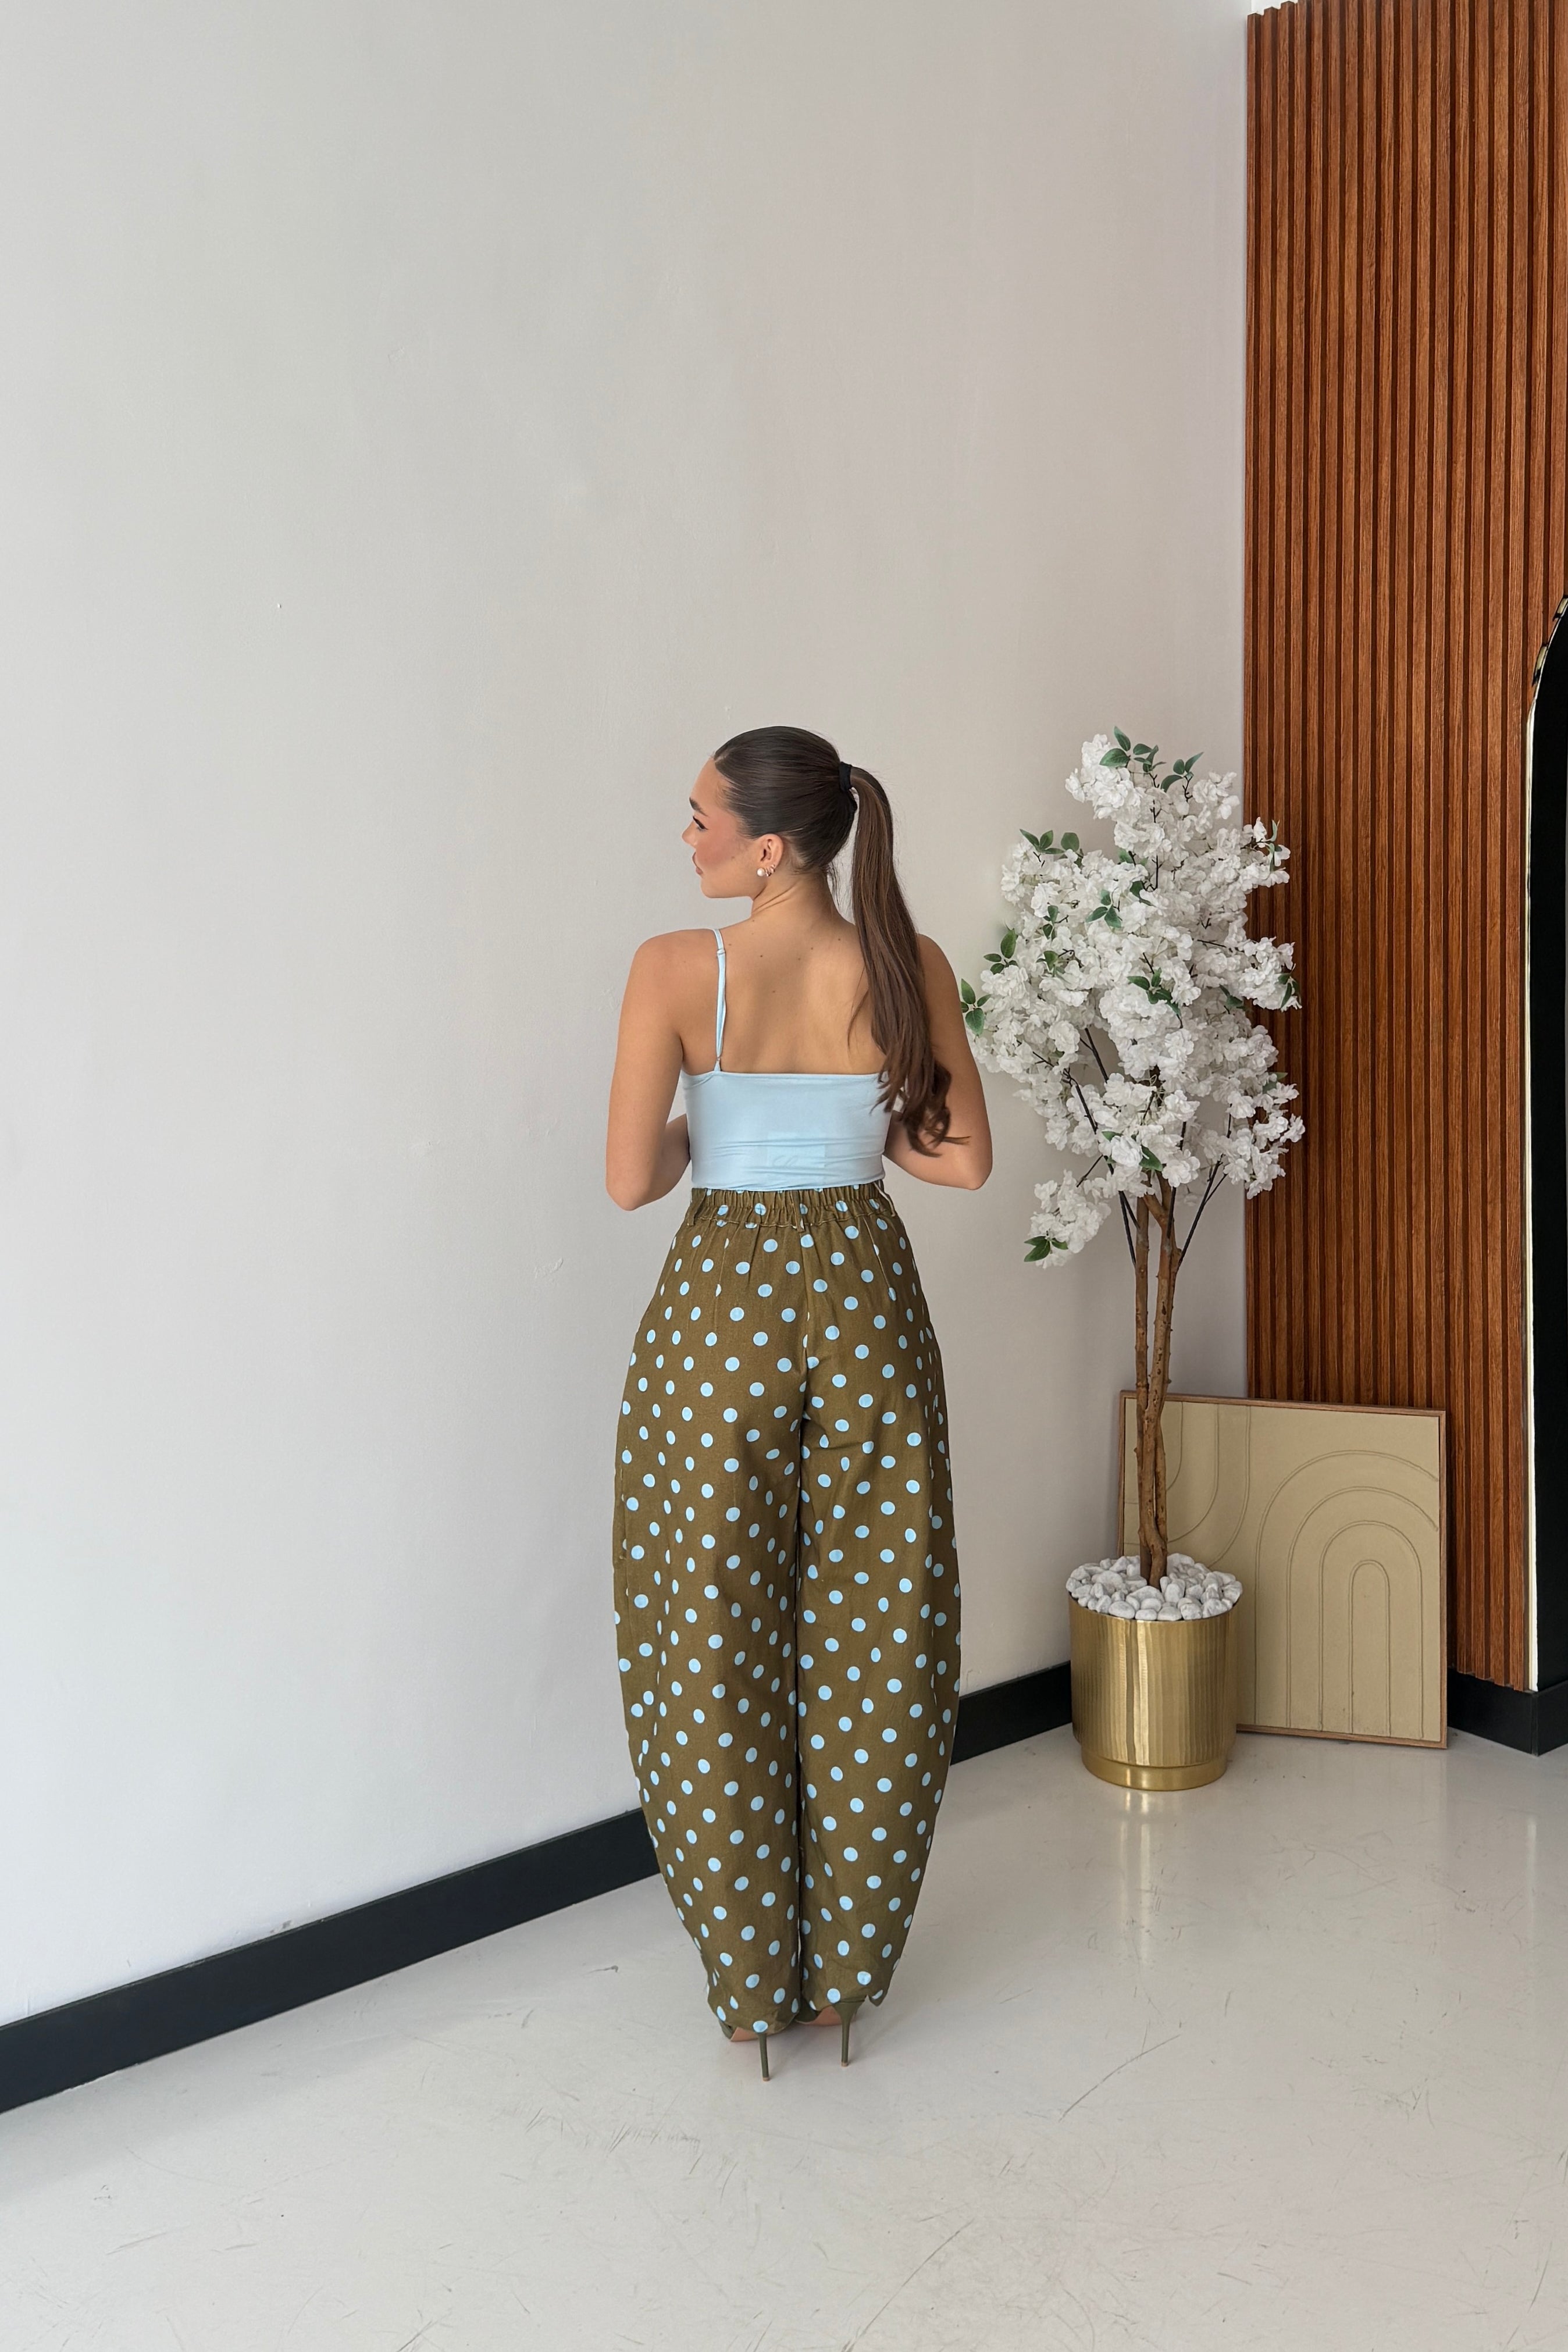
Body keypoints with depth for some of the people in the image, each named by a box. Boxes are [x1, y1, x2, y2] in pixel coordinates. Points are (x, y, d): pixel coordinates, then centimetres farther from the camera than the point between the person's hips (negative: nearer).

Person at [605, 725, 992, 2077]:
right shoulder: (909, 968, -3)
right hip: (866, 1295, 3)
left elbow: (631, 1180, -12)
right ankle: (845, 1975, 29)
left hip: (724, 1302, -3)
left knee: (720, 1645, 12)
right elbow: (964, 1159, 1)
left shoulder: (678, 970, -12)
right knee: (872, 1641, 14)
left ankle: (751, 1985, 26)